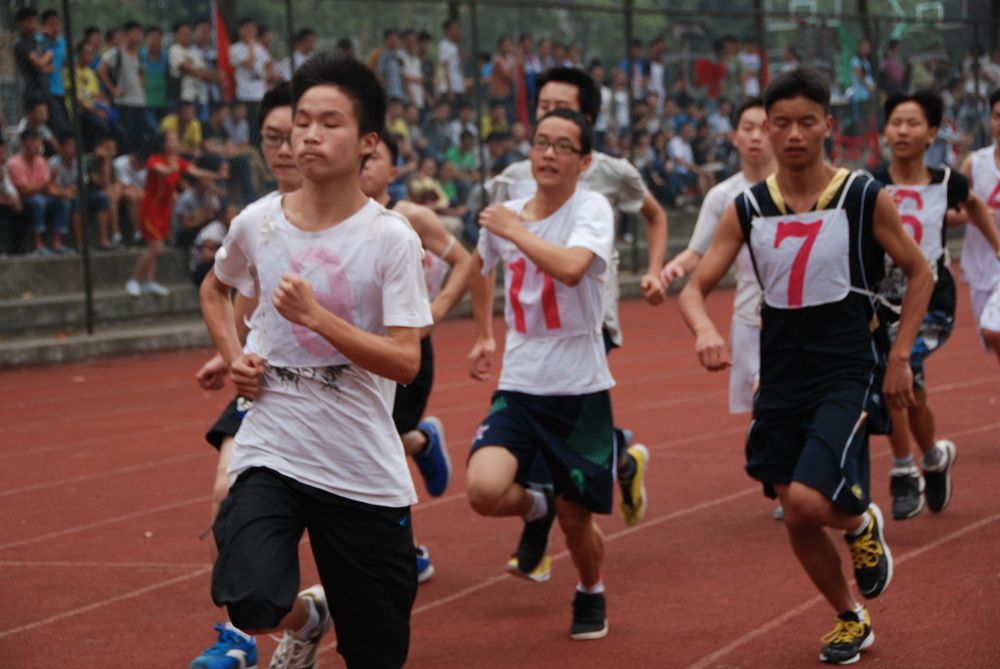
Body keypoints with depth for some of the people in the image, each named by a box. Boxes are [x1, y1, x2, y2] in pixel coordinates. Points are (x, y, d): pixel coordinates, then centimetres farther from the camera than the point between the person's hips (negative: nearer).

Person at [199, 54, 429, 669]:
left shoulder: (392, 237, -8)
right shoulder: (257, 224, 1)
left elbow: (405, 364, -14)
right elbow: (215, 288, 24)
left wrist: (316, 316, -24)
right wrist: (234, 357, 6)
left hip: (365, 473, -1)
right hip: (271, 451, 1)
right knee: (253, 602, -25)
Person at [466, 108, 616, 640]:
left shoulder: (592, 208, -10)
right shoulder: (504, 212, 4)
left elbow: (571, 267, -32)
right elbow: (479, 264, 28)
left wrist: (514, 228, -19)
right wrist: (483, 336, 31)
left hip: (579, 390, -3)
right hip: (518, 385, 3)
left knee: (576, 519, 6)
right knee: (484, 490, -20)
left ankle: (591, 594, 38)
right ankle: (537, 506, 16)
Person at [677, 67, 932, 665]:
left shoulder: (867, 199, -6)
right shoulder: (747, 209, 1)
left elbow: (919, 273, 5)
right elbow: (696, 287, -1)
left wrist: (900, 358, -2)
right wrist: (705, 329, -24)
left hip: (848, 375, -4)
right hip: (781, 380, 4)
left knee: (808, 501, -22)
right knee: (796, 518, 9)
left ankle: (862, 523, 14)